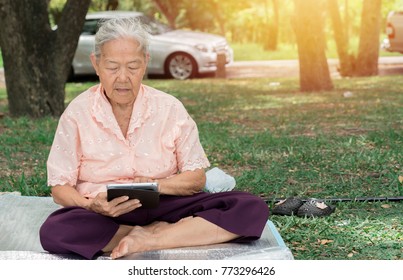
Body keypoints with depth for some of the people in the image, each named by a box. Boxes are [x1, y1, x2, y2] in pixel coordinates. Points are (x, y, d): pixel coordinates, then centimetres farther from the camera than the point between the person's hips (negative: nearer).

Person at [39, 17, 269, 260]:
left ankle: (146, 241, -21)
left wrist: (156, 185, -18)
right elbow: (60, 188, -1)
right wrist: (92, 206, -23)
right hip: (104, 216, -1)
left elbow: (196, 178, 3)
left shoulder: (170, 109, 1)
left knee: (252, 208, -20)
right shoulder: (78, 112, -2)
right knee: (53, 231, -37)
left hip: (162, 206, 2)